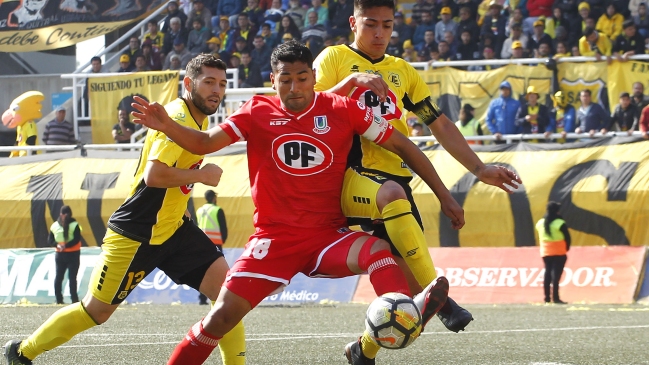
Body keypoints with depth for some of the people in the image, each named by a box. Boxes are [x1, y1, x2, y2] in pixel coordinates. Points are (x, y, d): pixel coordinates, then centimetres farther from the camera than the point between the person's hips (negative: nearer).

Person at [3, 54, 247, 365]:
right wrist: (201, 175, -22)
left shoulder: (199, 119, 8)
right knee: (96, 311, 6)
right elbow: (154, 175, -33)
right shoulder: (178, 118, -21)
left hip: (173, 228, 8)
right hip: (136, 233, -8)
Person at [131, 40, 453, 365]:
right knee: (222, 316, -10)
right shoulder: (258, 112, 1)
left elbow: (401, 145, 5)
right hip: (273, 238, 0)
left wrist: (443, 195, 4)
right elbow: (203, 143, -2)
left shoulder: (343, 110, -1)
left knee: (378, 252, -32)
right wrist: (166, 126, -23)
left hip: (328, 236, 0)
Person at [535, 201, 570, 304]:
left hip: (545, 253, 5)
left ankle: (547, 297, 10)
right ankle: (555, 297, -11)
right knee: (556, 274, -6)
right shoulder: (560, 224, -12)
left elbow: (541, 238, 10)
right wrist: (566, 248, 8)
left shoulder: (540, 223, 5)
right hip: (559, 253, -5)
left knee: (547, 273, 11)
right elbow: (567, 238, -7)